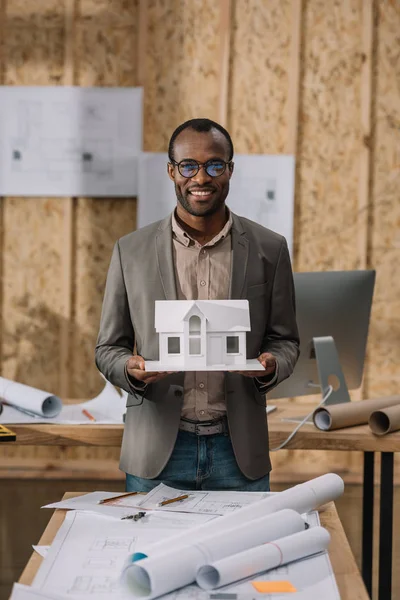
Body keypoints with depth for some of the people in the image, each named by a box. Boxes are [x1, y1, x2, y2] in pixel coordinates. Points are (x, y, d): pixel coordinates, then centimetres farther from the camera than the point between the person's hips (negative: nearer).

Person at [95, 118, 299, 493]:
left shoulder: (269, 249, 2)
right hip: (156, 451, 0)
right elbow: (108, 347, 6)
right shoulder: (130, 251, 2)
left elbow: (284, 339, 9)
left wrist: (272, 366, -14)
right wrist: (130, 369, -16)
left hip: (238, 451, 1)